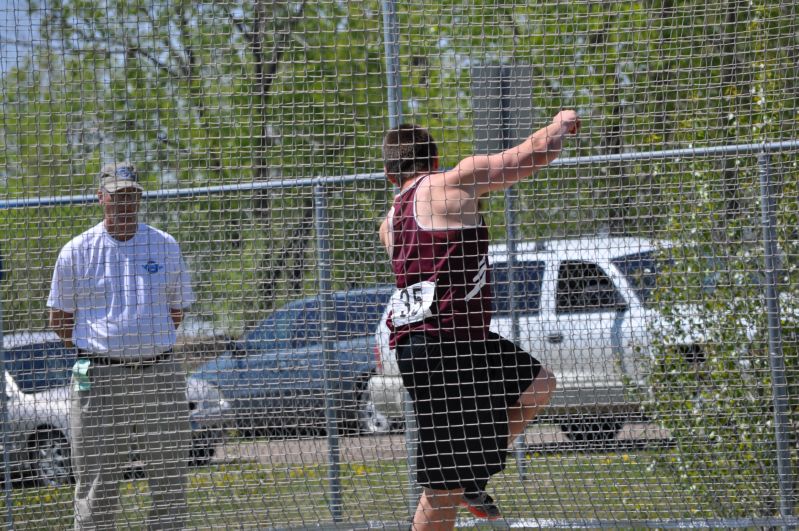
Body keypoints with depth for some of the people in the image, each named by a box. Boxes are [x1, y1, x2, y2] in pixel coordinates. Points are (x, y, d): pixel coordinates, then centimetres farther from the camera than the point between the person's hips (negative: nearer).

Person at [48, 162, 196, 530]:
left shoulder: (164, 246, 10)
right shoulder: (77, 252, 4)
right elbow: (58, 319, 10)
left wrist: (153, 346, 12)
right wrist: (99, 348, 6)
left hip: (160, 376, 2)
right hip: (99, 377, -2)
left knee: (170, 487, 2)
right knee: (96, 489, -3)